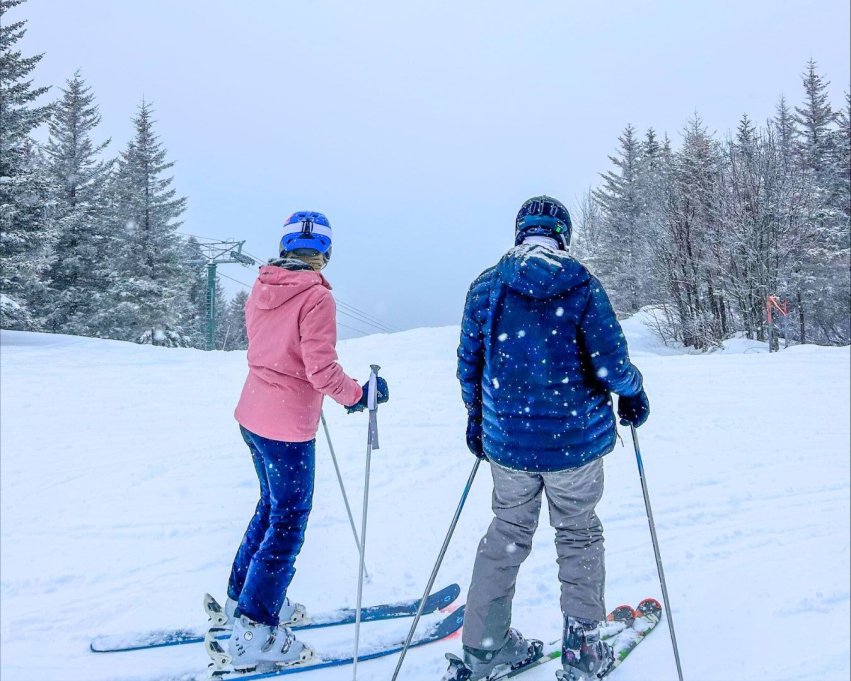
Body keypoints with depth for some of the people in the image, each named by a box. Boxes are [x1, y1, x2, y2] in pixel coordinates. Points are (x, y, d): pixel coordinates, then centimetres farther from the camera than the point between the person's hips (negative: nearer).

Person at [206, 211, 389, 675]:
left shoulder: (261, 288, 6)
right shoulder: (316, 296, -17)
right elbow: (322, 370, -23)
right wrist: (359, 395, -8)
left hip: (253, 414, 8)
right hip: (288, 428, -8)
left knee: (272, 507, 24)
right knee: (287, 524, 5)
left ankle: (243, 599, 39)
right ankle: (252, 636, 16)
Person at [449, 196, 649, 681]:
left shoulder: (485, 286, -2)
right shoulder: (582, 285, -9)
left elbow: (470, 364, 3)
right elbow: (610, 362, -12)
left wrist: (477, 420, 17)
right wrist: (633, 393, 9)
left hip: (507, 439, 2)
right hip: (575, 437, -2)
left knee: (509, 533, 18)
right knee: (579, 536, 17)